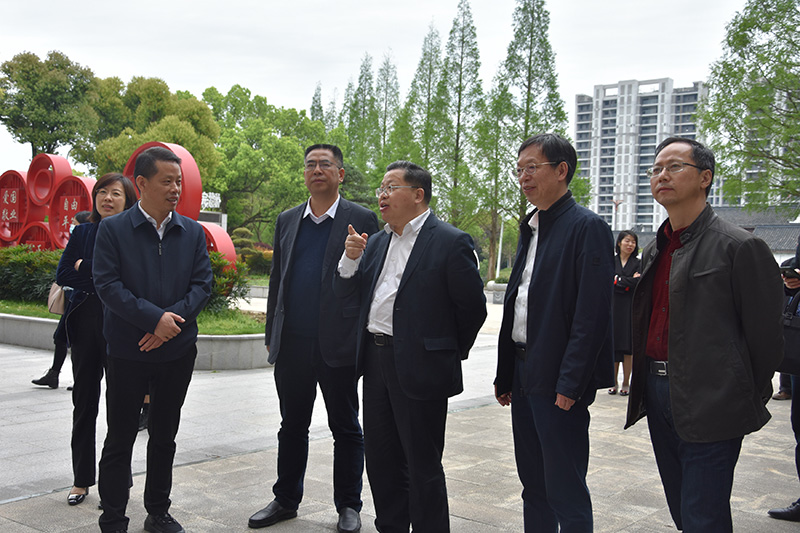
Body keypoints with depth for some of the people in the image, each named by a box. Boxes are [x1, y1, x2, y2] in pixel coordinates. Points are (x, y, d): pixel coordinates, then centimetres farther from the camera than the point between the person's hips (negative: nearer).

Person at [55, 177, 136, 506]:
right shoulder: (82, 233, 10)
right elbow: (63, 275, 2)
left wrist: (85, 270, -12)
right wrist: (103, 276, -12)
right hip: (85, 324, 4)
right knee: (84, 402, 10)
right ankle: (82, 479, 21)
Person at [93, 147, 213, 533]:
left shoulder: (193, 232, 5)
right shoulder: (112, 229, -5)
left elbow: (202, 284, 0)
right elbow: (107, 285, -12)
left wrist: (172, 318, -15)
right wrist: (155, 318, -20)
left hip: (178, 350, 4)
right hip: (127, 352, -3)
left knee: (165, 435, 14)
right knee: (120, 438, 5)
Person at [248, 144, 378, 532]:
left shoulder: (362, 220, -1)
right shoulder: (287, 220, 12)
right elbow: (276, 279, 15)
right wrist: (271, 334, 12)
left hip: (338, 345, -4)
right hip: (291, 344, 4)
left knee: (346, 428, 7)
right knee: (292, 426, 14)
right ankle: (285, 500, 28)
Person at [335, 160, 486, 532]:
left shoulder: (450, 243, -10)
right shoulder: (376, 242, 12)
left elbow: (472, 307, -8)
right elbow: (345, 292, 12)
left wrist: (450, 354, 0)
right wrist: (350, 259, -6)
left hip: (419, 367, -7)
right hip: (376, 362, 7)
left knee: (422, 466, 3)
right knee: (380, 459, 17)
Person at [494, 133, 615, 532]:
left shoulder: (587, 228, -11)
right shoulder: (530, 229, 15)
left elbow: (591, 314, -17)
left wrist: (570, 384, -20)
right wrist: (505, 375, 15)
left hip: (558, 383, -8)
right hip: (524, 377, 8)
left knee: (565, 493, 0)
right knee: (533, 488, 17)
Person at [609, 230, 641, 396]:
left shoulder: (638, 263, 7)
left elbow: (638, 284, -8)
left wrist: (618, 280, -7)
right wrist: (629, 281, -9)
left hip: (630, 309, -1)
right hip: (612, 308, 1)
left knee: (627, 347, -2)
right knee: (613, 346, 0)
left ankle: (626, 383, 4)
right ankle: (614, 383, 8)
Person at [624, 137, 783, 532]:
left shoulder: (740, 247, -10)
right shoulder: (654, 250, 13)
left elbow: (765, 335, -8)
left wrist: (749, 401, -1)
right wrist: (645, 379, 14)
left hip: (709, 406, -7)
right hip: (657, 393, 7)